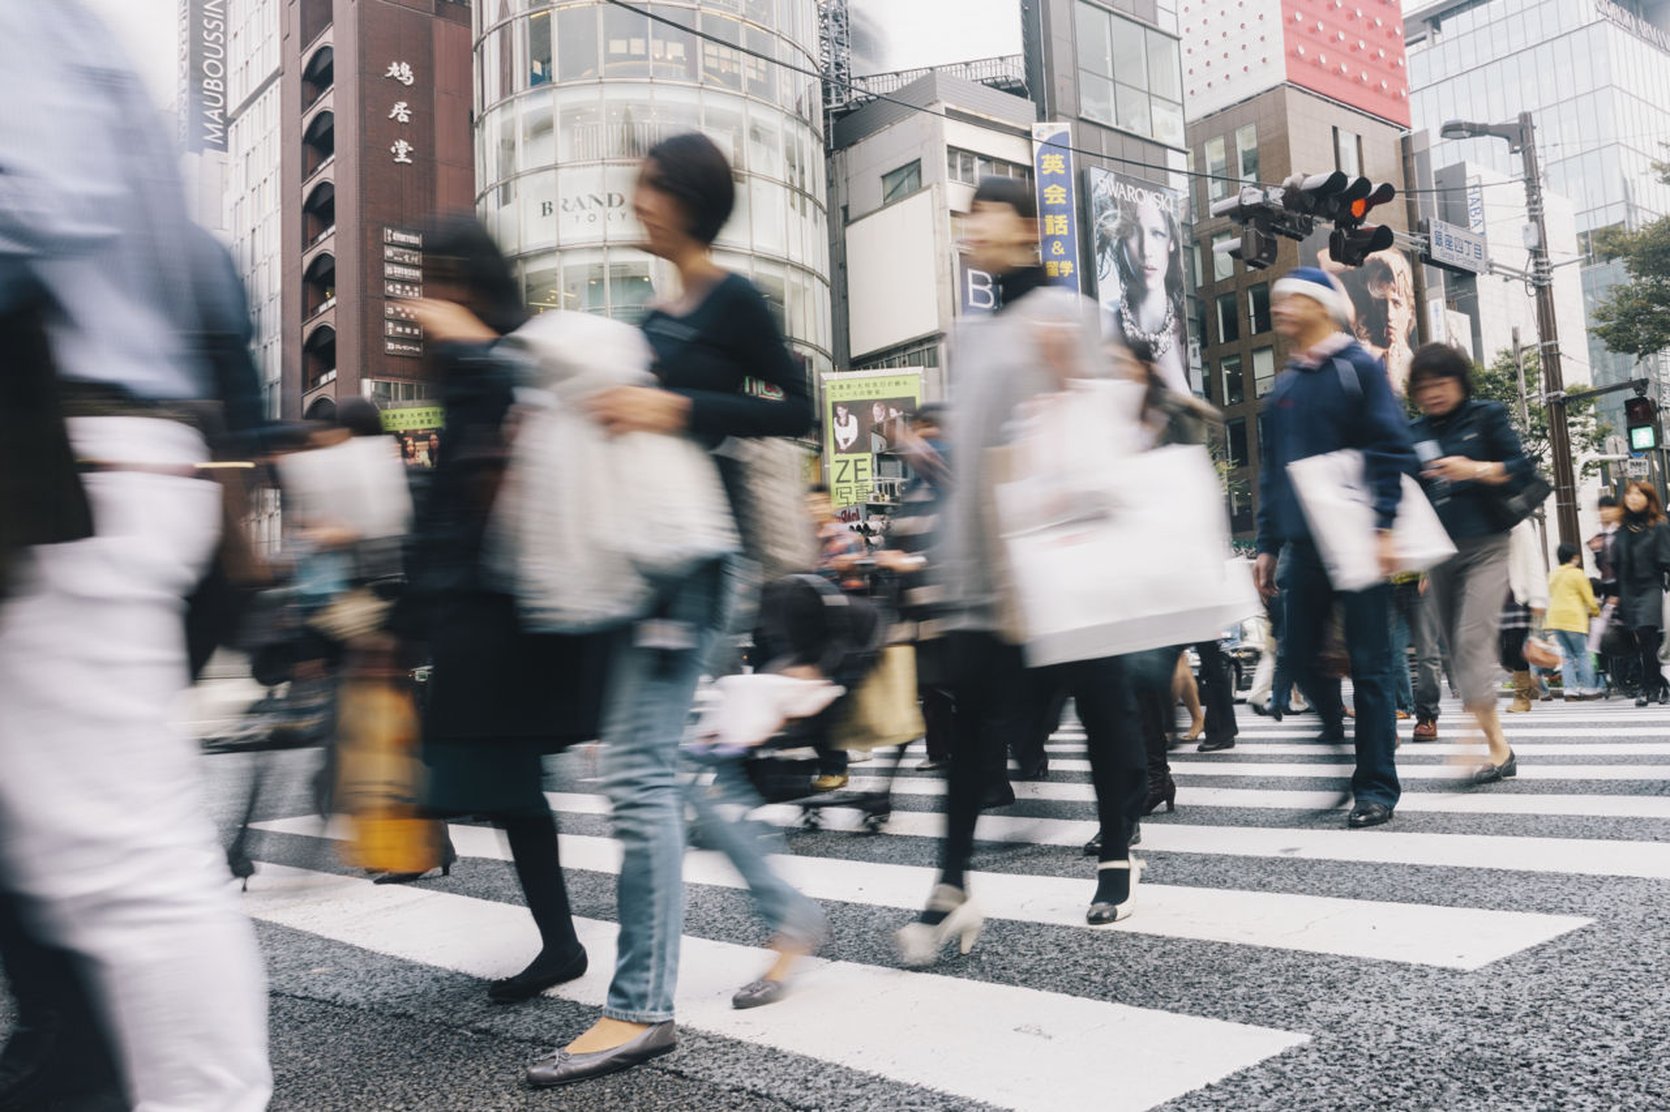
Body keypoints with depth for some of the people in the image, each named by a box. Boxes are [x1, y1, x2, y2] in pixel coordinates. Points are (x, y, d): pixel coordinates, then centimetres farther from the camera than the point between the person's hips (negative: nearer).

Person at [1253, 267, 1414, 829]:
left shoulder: (1358, 368, -2)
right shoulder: (1284, 386, 16)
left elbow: (1390, 450, -9)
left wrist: (1383, 527, -18)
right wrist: (1268, 544, 13)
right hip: (1304, 545, 6)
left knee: (1368, 662, -1)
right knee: (1301, 655, 5)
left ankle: (1376, 786, 6)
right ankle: (1338, 734, 25)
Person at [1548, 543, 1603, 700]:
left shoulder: (1552, 575, 13)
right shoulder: (1577, 574, -6)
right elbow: (1589, 599, -4)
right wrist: (1596, 612, 15)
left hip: (1554, 618, 6)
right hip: (1573, 619, -6)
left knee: (1566, 655, 9)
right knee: (1583, 654, 3)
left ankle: (1570, 690, 4)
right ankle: (1588, 688, 4)